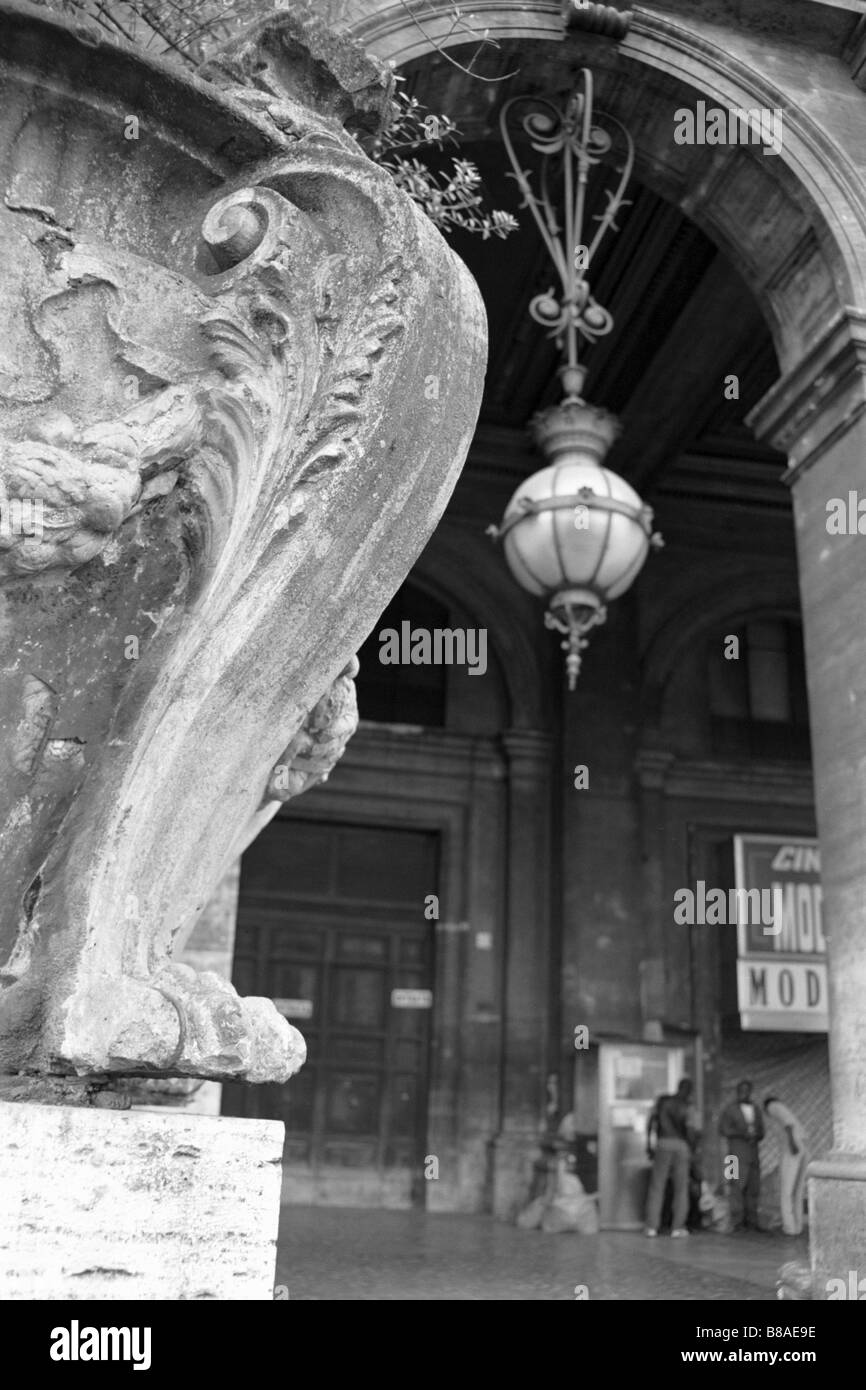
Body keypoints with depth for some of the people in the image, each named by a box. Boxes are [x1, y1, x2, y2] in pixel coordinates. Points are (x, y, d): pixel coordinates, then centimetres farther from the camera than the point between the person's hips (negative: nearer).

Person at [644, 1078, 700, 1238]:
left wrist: (650, 1145, 11)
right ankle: (678, 1227, 3)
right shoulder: (687, 1108, 0)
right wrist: (691, 1147, 11)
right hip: (681, 1146, -1)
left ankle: (651, 1226, 0)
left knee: (657, 1186, 4)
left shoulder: (662, 1101, 7)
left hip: (663, 1143, 1)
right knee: (681, 1187, 7)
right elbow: (692, 1131, -6)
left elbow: (652, 1123, 6)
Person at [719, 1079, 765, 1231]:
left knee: (753, 1187, 2)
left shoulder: (756, 1109, 13)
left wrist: (755, 1137, -9)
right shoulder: (730, 1109, -1)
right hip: (737, 1152, -5)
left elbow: (761, 1131, 14)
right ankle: (737, 1222, -7)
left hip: (753, 1153, 5)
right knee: (737, 1187, -9)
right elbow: (723, 1130, -8)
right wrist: (743, 1134, -18)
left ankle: (751, 1221, 7)